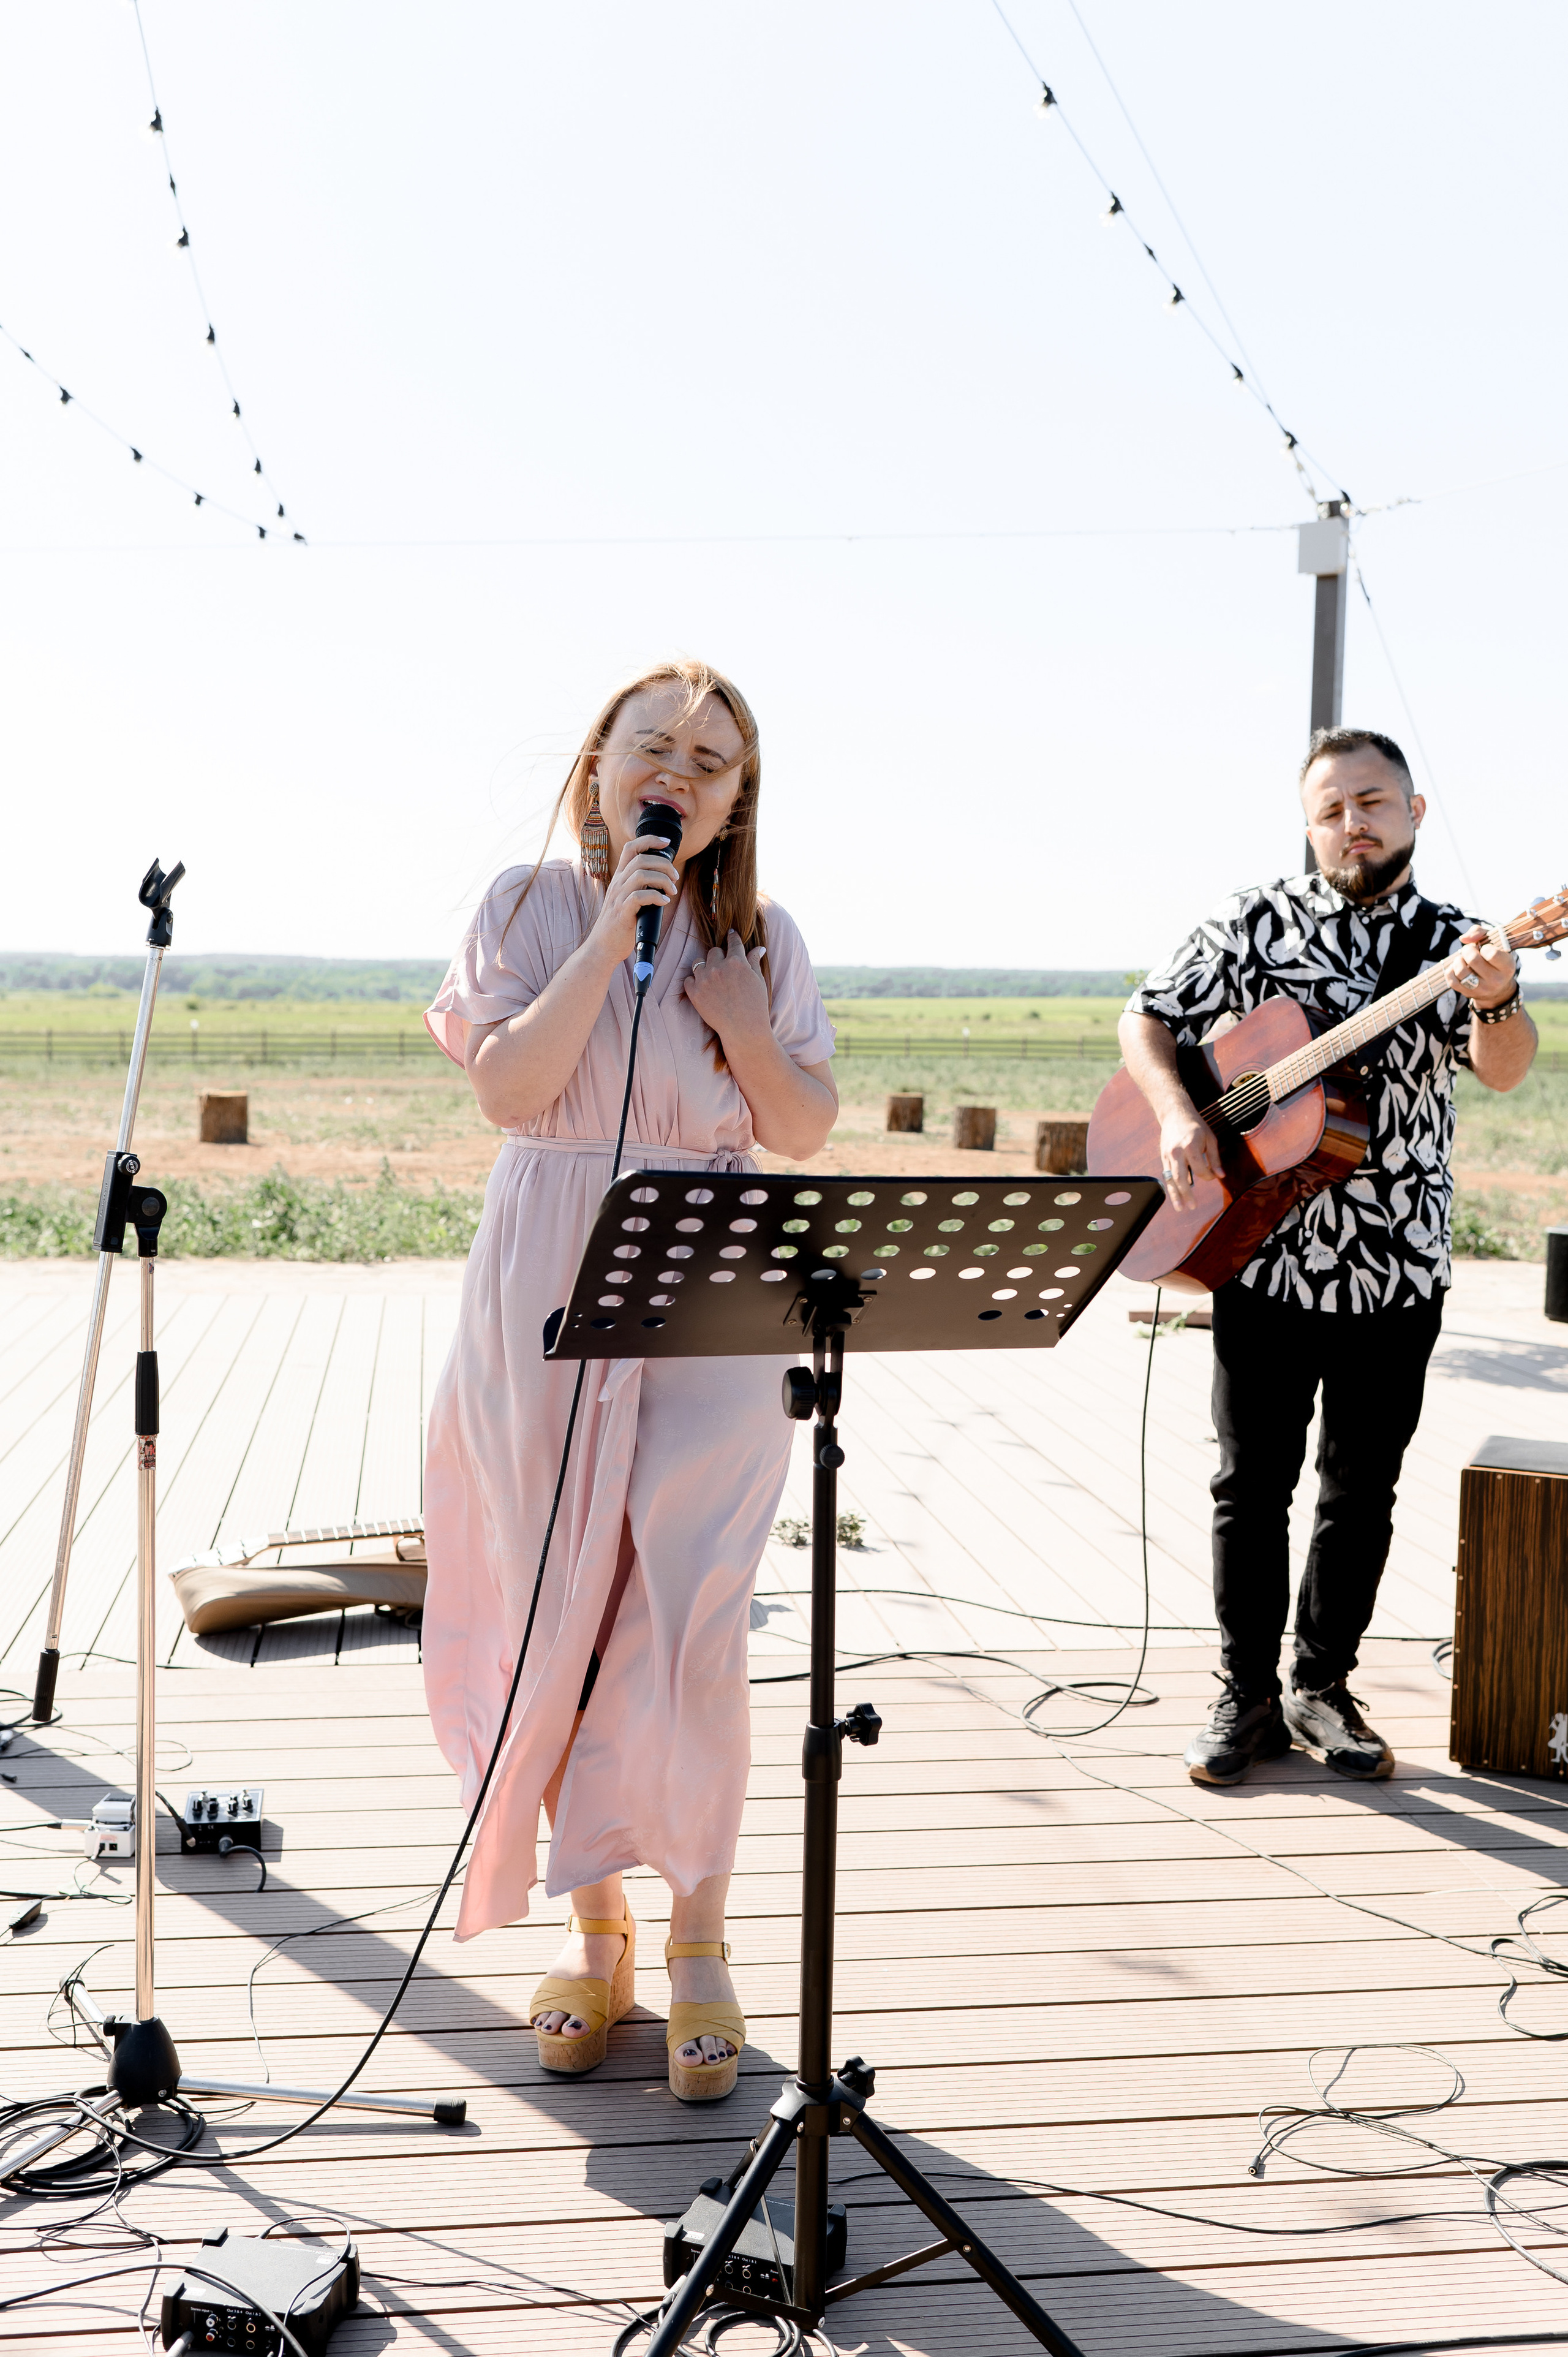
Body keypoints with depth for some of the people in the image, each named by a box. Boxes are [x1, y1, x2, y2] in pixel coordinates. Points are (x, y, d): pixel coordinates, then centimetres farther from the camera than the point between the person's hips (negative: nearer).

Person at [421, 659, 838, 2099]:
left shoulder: (759, 935, 8)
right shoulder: (532, 905, 3)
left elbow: (809, 1132, 5)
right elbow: (508, 1087, -11)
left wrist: (742, 1027, -11)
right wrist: (613, 936, -15)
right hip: (550, 1301, 0)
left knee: (690, 1631, -6)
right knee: (567, 1620, 5)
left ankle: (698, 1940, 10)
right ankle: (594, 1927, 20)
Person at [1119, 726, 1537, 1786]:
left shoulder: (1454, 943, 2)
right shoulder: (1257, 923, 0)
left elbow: (1503, 1070, -15)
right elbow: (1145, 1019, 3)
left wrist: (1494, 999, -37)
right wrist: (1179, 1117, -14)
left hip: (1399, 1268, 1)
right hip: (1266, 1259, -1)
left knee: (1363, 1491, 10)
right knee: (1252, 1485, 4)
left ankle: (1323, 1687, 24)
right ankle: (1249, 1698, 15)